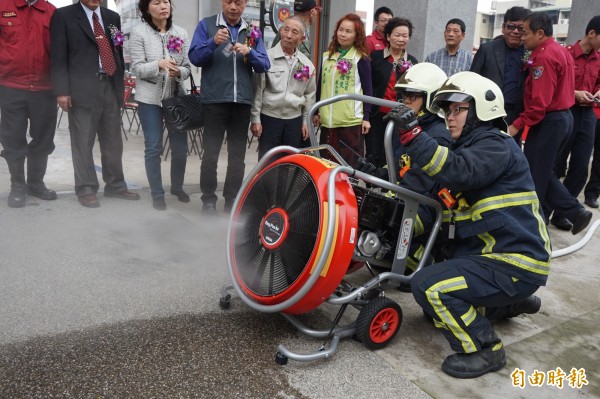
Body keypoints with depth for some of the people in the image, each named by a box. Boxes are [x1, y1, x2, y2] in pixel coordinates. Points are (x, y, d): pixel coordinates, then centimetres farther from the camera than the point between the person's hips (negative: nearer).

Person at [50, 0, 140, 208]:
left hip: (111, 87, 5)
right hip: (83, 88, -5)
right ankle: (86, 189, 10)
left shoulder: (112, 17, 15)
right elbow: (59, 57, -4)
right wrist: (62, 90, -12)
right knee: (83, 143, 1)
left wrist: (120, 85, 10)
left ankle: (115, 186, 21)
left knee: (113, 141, 10)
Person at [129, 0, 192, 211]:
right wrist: (158, 64, -25)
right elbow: (137, 68, -9)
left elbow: (188, 68, 4)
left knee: (180, 146, 6)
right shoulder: (138, 32, -3)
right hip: (150, 98, -3)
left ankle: (177, 187, 29)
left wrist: (178, 72, -17)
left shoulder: (181, 33, 5)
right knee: (153, 147, 1)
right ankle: (157, 194, 14)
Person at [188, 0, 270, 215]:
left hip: (242, 101, 3)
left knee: (238, 155, 8)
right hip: (215, 100, -3)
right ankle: (208, 200, 13)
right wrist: (213, 42, -20)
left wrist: (249, 52, -13)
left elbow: (264, 65, 5)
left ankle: (232, 199, 19)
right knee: (210, 153, 1)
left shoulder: (253, 31, 11)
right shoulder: (206, 25, 3)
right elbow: (194, 58, -4)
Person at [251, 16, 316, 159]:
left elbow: (310, 94, 11)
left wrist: (306, 121, 9)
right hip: (269, 117, -3)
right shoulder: (267, 57, -7)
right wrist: (255, 118, -7)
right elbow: (257, 90, -6)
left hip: (294, 120, 4)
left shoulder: (307, 64, 4)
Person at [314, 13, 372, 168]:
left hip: (351, 120, -5)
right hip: (327, 119, 5)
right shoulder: (327, 55, 12)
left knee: (349, 163, 0)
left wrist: (366, 117, -7)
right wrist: (316, 112, 16)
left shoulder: (361, 58, -2)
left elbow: (367, 89, -3)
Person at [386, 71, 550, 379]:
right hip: (483, 253, 11)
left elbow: (457, 173, -36)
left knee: (429, 286, -25)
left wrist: (412, 133, -40)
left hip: (513, 265, -10)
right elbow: (442, 209, 9)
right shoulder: (467, 149, 16)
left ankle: (484, 350, -5)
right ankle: (511, 303, 32)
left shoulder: (496, 146, -14)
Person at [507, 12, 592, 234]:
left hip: (548, 121, -10)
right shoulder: (560, 51, 15)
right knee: (543, 173, 16)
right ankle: (575, 212, 18)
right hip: (562, 117, 10)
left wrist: (517, 125, -19)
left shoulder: (545, 56, -17)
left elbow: (540, 101, -22)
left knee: (533, 175, 1)